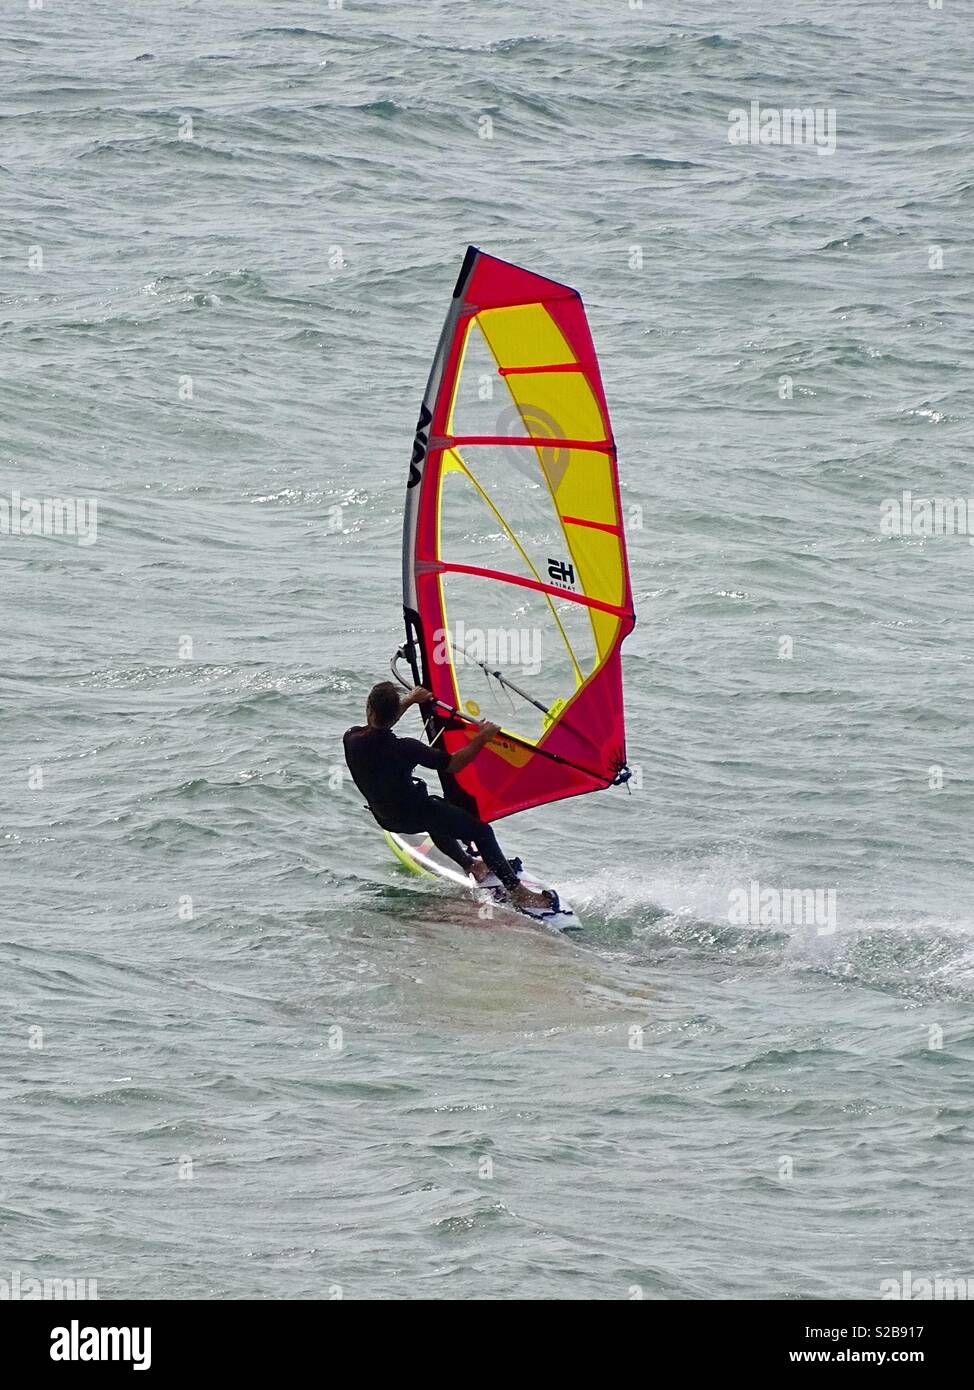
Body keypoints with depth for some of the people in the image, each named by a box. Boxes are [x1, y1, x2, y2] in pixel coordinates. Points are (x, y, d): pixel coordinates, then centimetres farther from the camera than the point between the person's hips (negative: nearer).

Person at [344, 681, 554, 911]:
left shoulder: (352, 739, -17)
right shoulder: (405, 749, -33)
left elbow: (375, 728, 9)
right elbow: (454, 764, -22)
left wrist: (409, 701, 14)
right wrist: (481, 739, -11)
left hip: (386, 819, 6)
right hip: (415, 815, -6)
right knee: (482, 831, 6)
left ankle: (470, 865, 47)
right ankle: (517, 891, 6)